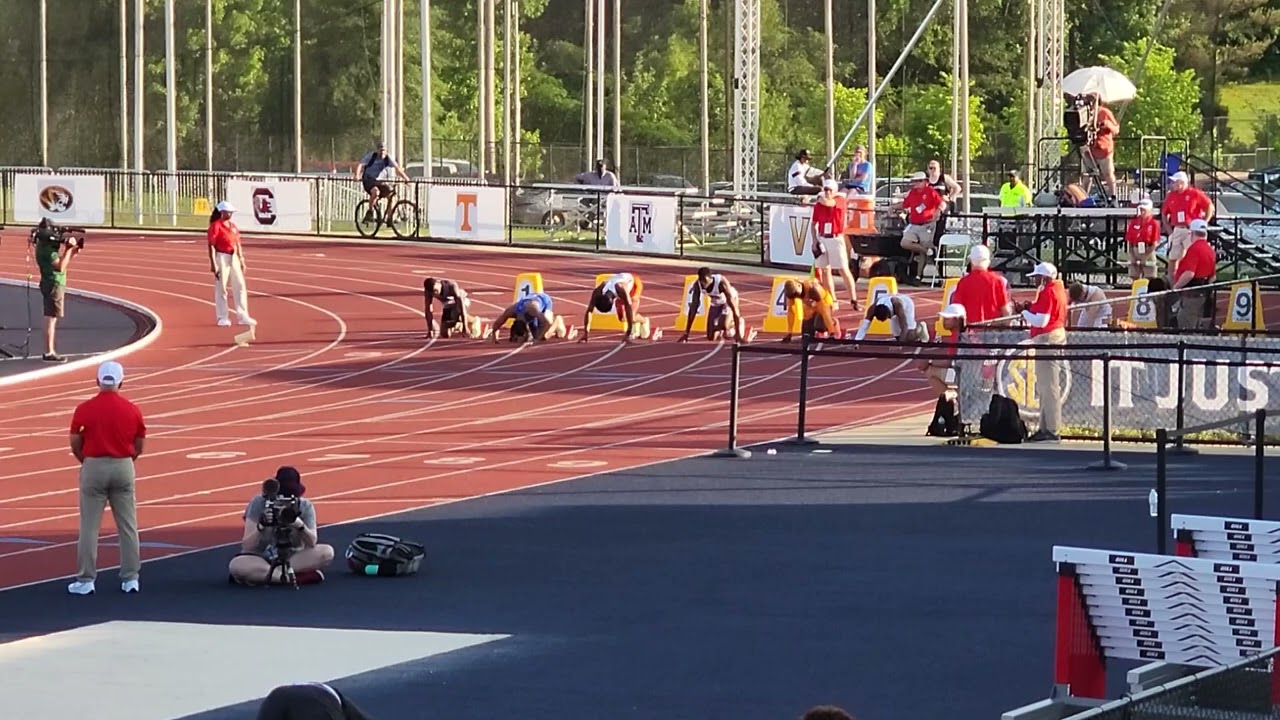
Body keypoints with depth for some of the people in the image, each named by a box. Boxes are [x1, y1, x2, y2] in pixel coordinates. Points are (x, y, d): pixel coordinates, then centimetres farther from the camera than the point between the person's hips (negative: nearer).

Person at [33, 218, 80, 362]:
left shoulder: (44, 246, 13)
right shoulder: (47, 248, -18)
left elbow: (59, 262, 19)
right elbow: (60, 266, -23)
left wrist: (71, 253, 7)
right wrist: (68, 250, -16)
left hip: (52, 284, 10)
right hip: (54, 284, -10)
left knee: (51, 319, 14)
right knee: (51, 319, -8)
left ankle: (50, 351, 19)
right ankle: (49, 353, -8)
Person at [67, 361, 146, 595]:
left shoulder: (84, 410, -8)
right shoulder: (132, 410, -2)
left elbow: (75, 444, -2)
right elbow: (139, 446, 5)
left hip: (93, 467, -2)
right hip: (124, 467, 2)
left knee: (89, 527, 4)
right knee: (128, 526, 8)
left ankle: (86, 580, 4)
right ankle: (130, 578, 10)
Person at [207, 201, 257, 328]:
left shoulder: (233, 225, 11)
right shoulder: (216, 226, -11)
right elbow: (211, 246, -14)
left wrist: (241, 260, 14)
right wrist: (213, 264, -19)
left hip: (234, 257, 7)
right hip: (221, 257, -7)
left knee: (240, 286, 7)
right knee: (221, 288, 0)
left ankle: (243, 316, 12)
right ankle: (222, 318, 7)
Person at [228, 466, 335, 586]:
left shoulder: (305, 507, -8)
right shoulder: (259, 503, -14)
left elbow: (312, 543, -16)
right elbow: (246, 546, -17)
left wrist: (300, 526, -36)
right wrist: (261, 527, -37)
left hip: (293, 558, 2)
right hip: (260, 558, -2)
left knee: (327, 552, -25)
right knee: (236, 565, -35)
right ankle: (298, 577, -29)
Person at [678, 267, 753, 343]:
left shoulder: (721, 282, -39)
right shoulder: (697, 285, -27)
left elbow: (733, 306, -38)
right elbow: (693, 307, -20)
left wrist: (738, 333, -40)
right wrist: (686, 334, -20)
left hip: (728, 301, -4)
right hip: (715, 303, 4)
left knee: (724, 326, -30)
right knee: (711, 337, -4)